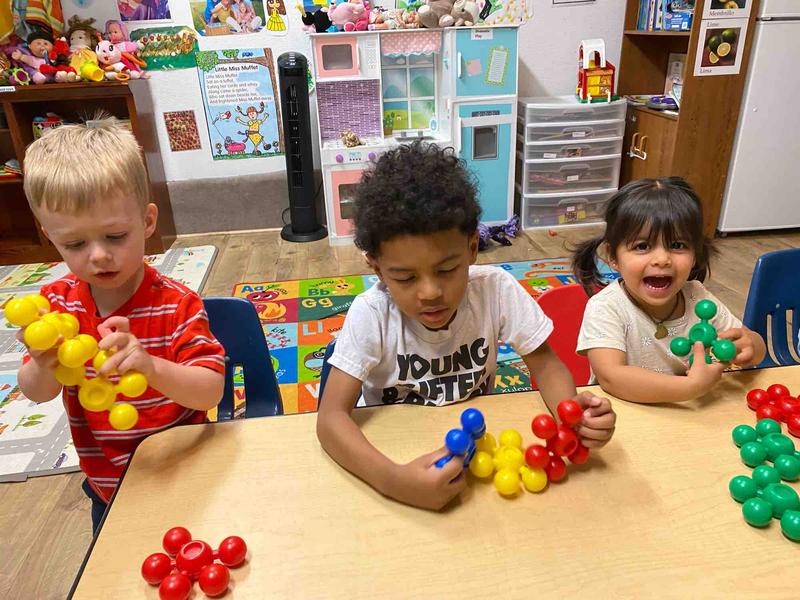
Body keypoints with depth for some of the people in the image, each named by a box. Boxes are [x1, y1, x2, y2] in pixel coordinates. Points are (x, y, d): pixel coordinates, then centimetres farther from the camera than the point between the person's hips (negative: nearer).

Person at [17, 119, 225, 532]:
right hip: (107, 486, 4)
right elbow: (36, 394, -9)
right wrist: (42, 366, -33)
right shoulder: (57, 301, -10)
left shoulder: (177, 305, -23)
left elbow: (212, 391, -29)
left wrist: (152, 368, -48)